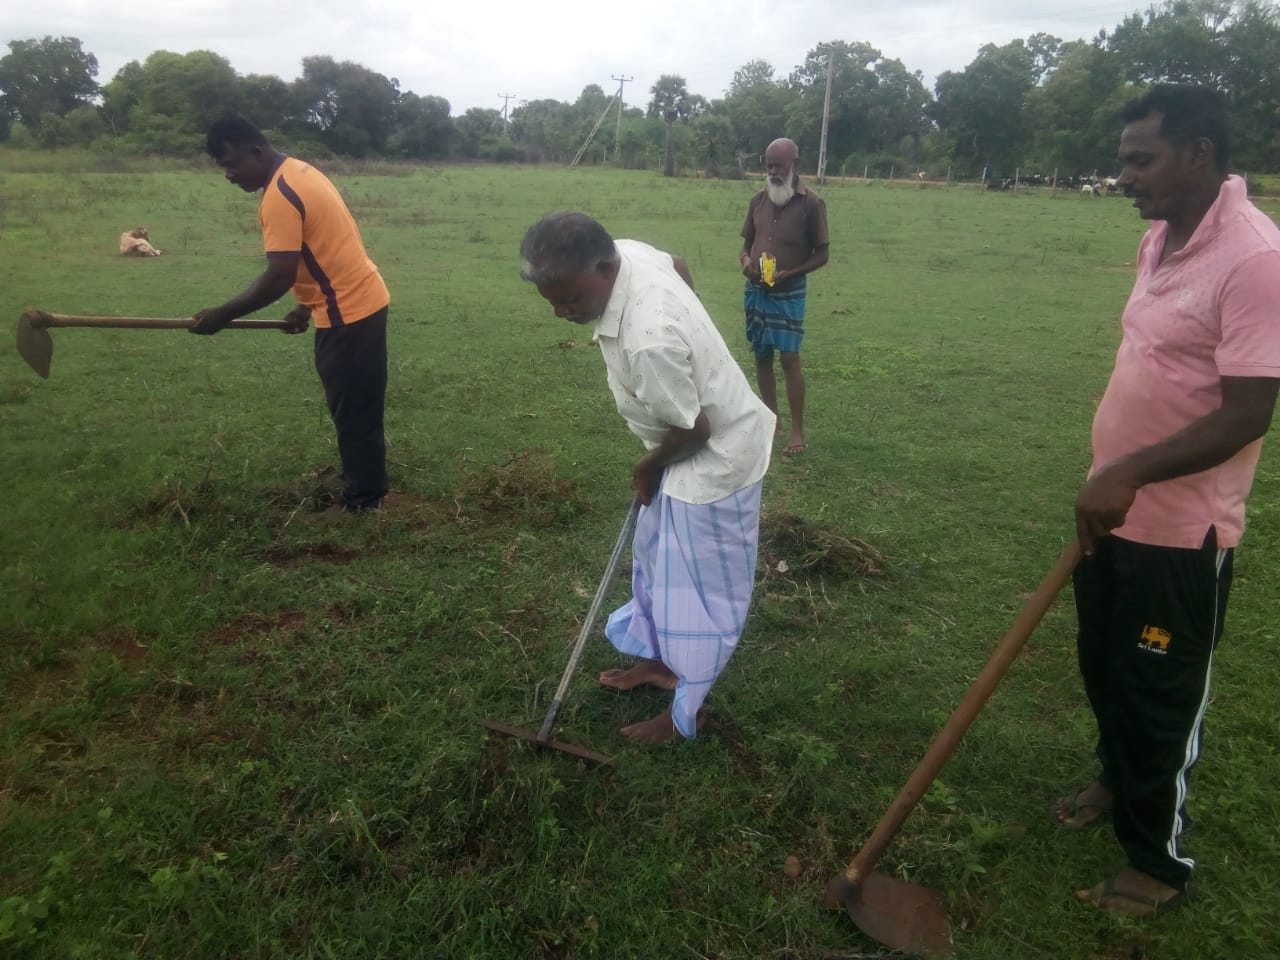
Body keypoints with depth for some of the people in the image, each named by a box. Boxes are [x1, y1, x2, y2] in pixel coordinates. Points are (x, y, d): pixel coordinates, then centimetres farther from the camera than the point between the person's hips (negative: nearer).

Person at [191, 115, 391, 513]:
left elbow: (279, 277, -23)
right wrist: (307, 306, 18)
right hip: (360, 301, 10)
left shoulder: (279, 196, -19)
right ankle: (366, 487, 32)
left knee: (353, 411, 1)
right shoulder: (298, 172, 12)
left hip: (348, 311, -10)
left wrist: (222, 315, -15)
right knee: (359, 407, 19)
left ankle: (362, 500, 13)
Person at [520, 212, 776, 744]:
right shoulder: (627, 252, -13)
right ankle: (661, 658, 44)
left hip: (715, 456, -9)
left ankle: (686, 710, 25)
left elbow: (693, 430, -26)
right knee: (656, 557, 23)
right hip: (689, 441, 9)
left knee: (698, 585, 6)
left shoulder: (650, 341, -39)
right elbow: (680, 266, 10)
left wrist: (649, 467, -5)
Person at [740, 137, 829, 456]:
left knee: (790, 358, -7)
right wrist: (745, 261, -9)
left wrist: (789, 274, -18)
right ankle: (770, 417, 25)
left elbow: (821, 255, -5)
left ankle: (797, 431, 1)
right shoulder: (758, 200, 5)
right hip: (755, 290, 5)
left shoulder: (811, 203, -7)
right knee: (761, 355, 10)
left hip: (789, 293, -5)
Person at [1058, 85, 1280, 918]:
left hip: (1181, 531, -8)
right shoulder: (1160, 240, 6)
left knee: (1161, 700, 8)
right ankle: (1119, 783, 49)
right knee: (1103, 669, 23)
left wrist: (1133, 472, -33)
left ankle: (1160, 863, 29)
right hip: (1113, 511, 8)